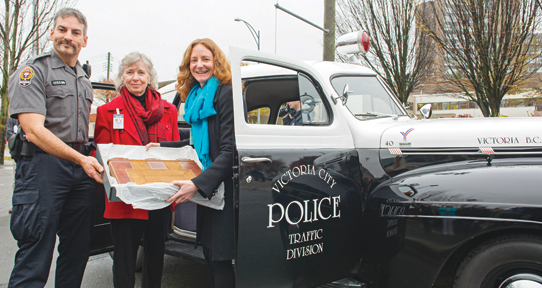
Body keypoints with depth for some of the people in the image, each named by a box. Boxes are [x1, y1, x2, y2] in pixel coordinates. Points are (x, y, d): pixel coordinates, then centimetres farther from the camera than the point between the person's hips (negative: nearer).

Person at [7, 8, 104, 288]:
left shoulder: (84, 80, 20)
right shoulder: (33, 71, -3)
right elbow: (34, 131, -15)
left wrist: (89, 161, 11)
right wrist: (80, 159, -23)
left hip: (80, 167, 7)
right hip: (43, 164, -7)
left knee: (77, 253, 11)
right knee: (35, 258, -4)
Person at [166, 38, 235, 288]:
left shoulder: (226, 94, -13)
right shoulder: (195, 98, 13)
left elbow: (229, 151, -20)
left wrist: (198, 183, -28)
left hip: (224, 188, -8)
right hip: (206, 189, 8)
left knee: (220, 259, -3)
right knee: (209, 252, 16)